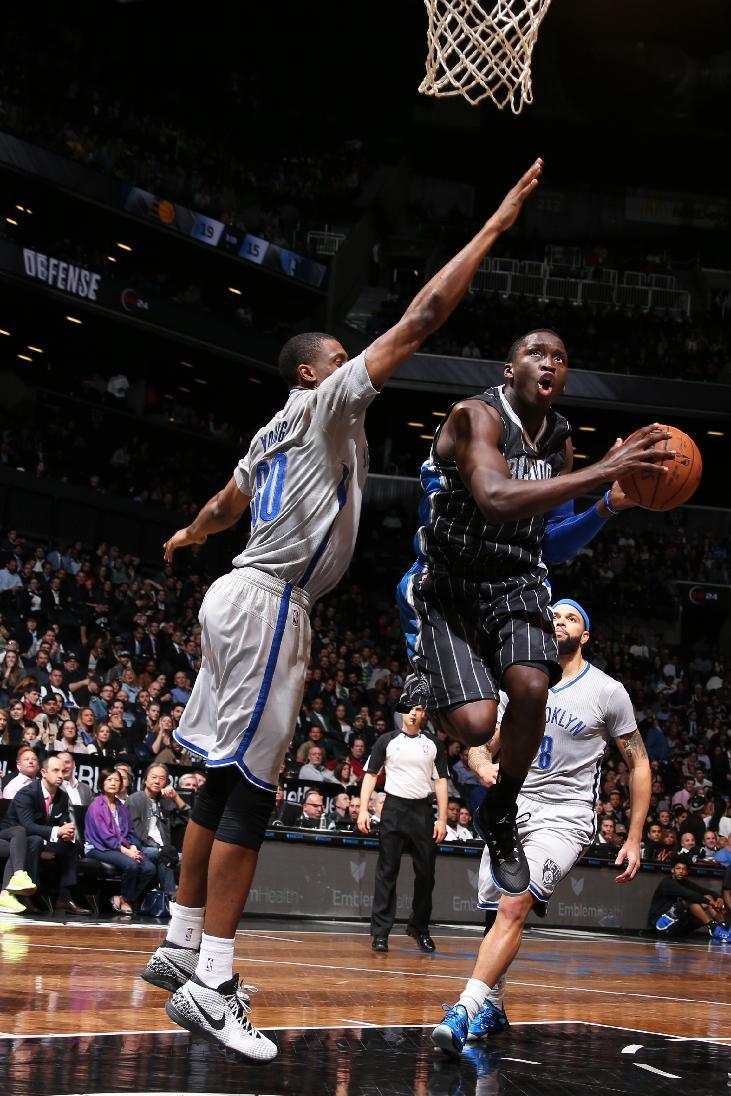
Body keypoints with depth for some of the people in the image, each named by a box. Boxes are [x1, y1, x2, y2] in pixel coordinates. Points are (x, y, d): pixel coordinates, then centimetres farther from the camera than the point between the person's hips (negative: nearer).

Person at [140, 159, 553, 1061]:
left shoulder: (275, 434, 22)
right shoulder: (327, 402, -3)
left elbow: (226, 501, 41)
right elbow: (419, 320, -10)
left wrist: (188, 535, 64)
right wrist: (495, 226, -7)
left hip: (242, 597, 10)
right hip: (270, 603, -10)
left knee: (224, 783, 13)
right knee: (248, 790, -13)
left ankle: (181, 947, 19)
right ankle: (210, 986, -16)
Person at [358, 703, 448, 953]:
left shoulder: (434, 744, 10)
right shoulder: (387, 741, 6)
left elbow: (441, 781, 9)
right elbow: (370, 775, 6)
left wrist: (442, 819, 1)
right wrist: (363, 810, -5)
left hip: (423, 811, 2)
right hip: (394, 808, -2)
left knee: (426, 873, 3)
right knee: (387, 871, -3)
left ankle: (419, 927, 20)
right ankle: (380, 932, -2)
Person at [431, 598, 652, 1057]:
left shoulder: (607, 691, -4)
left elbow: (639, 765, 2)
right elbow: (482, 746, 10)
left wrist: (634, 839, -2)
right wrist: (485, 766, -16)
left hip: (565, 818, -5)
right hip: (513, 809, 5)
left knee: (514, 904, -25)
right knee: (499, 915, 10)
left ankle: (465, 1011, -30)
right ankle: (493, 1008, 32)